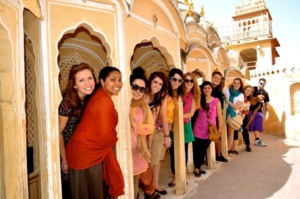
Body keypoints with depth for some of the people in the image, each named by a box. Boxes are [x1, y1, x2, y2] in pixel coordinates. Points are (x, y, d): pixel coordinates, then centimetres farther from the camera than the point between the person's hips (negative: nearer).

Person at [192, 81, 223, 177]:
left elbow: (219, 115, 4)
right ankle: (196, 168, 13)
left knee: (204, 148, 11)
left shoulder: (216, 100, 3)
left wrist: (220, 128, 2)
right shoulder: (199, 100, 3)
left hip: (210, 128, 1)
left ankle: (199, 166, 27)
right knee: (197, 148, 1)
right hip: (199, 127, -1)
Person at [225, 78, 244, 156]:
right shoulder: (227, 90, 2)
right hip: (224, 114, 0)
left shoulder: (241, 95, -1)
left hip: (233, 115, 0)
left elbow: (236, 107, -9)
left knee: (230, 132, 7)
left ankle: (228, 149, 17)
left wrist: (227, 101, -13)